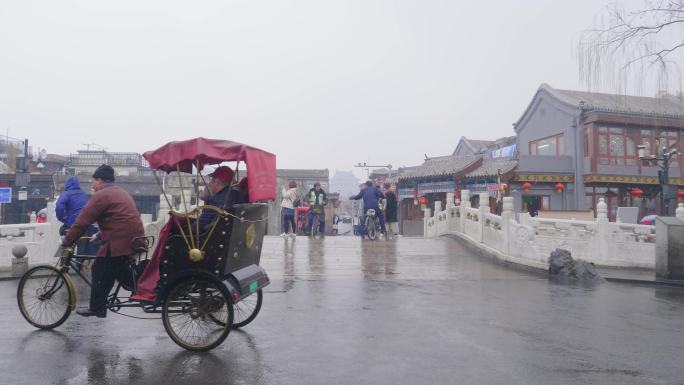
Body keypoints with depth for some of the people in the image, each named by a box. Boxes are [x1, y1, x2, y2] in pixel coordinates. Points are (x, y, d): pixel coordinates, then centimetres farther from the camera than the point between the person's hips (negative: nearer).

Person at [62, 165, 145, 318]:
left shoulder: (101, 195, -7)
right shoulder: (122, 193, 21)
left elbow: (82, 221, -9)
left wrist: (67, 241, 0)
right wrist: (100, 235, 28)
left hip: (118, 242, -8)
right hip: (135, 240, 8)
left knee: (101, 273, 6)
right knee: (123, 271, 23)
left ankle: (96, 308, 14)